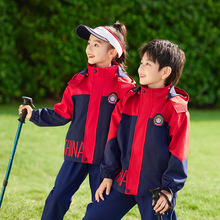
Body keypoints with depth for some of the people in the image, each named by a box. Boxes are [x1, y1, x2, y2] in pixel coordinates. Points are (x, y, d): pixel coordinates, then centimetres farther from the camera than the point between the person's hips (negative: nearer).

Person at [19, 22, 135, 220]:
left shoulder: (125, 86, -6)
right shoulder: (78, 81, 5)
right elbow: (62, 114, 11)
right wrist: (34, 115, 4)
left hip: (104, 157, -3)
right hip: (76, 152, 3)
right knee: (56, 199, 1)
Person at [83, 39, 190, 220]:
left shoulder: (176, 108, -9)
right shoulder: (129, 100, 6)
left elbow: (178, 153, -10)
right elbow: (113, 139, 10)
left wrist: (169, 190, -13)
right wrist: (108, 175, 9)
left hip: (155, 189, -5)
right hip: (123, 183, 5)